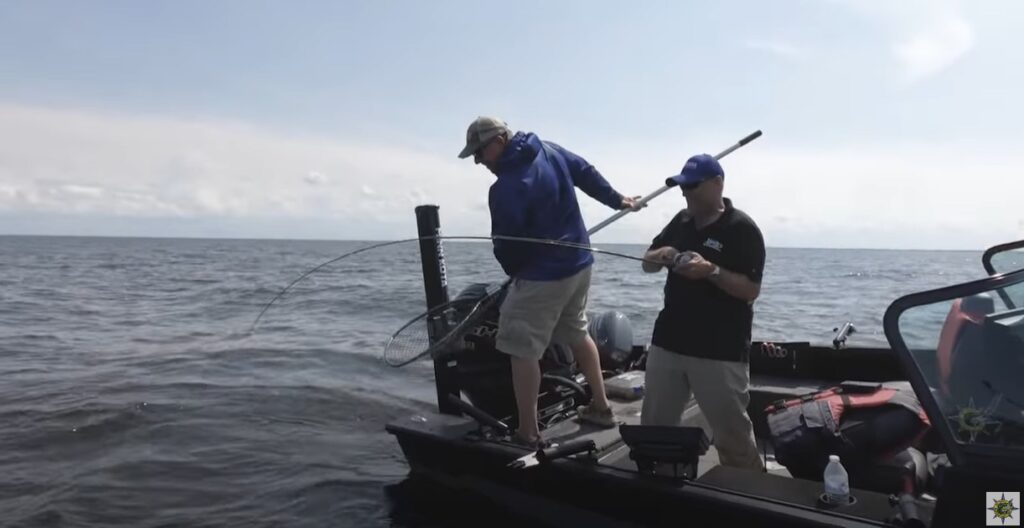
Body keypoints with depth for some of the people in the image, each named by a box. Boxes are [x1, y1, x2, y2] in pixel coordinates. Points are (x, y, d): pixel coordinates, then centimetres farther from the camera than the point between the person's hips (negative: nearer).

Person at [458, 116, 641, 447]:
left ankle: (528, 434, 4)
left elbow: (505, 245, -15)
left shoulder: (506, 188, -23)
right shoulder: (549, 150, 2)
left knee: (522, 351, -2)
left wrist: (513, 271, 7)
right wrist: (617, 201, 30)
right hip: (579, 263, 10)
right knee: (577, 334, 24)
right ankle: (600, 407, 36)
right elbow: (587, 173, 16)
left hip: (543, 276, -9)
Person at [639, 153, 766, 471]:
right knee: (654, 427, 13)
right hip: (667, 343, 6)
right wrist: (658, 256, -7)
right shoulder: (681, 221, 11)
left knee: (733, 435, 2)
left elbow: (751, 290, -13)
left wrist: (712, 271, -26)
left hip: (720, 352, -6)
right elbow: (646, 265, 15)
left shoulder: (742, 229, -8)